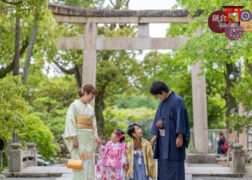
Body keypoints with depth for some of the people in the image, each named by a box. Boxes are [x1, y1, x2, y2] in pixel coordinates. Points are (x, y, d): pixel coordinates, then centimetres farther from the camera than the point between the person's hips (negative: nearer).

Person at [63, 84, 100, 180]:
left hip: (89, 139, 7)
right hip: (79, 137, -6)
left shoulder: (90, 108, 14)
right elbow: (70, 122, -11)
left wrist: (95, 138, 7)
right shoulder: (74, 105, -5)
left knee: (89, 163, 5)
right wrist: (74, 138, -18)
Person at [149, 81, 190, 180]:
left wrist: (180, 137, -21)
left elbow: (181, 118, -16)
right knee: (163, 165, 8)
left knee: (173, 166, -8)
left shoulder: (177, 100, -12)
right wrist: (155, 136, 8)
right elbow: (158, 119, 15)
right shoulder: (162, 102, 14)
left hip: (173, 138, -8)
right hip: (163, 139, 8)